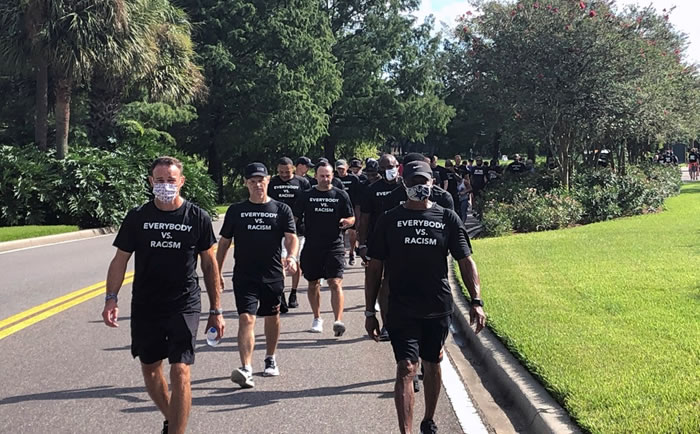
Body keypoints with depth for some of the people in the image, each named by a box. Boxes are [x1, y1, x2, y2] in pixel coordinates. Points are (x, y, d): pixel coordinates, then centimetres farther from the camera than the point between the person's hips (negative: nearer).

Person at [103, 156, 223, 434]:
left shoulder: (198, 218, -2)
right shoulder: (137, 217, 0)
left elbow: (210, 265, 4)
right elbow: (120, 260, 5)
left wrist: (216, 310, 3)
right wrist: (111, 298, -9)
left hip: (184, 306, -3)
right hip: (145, 307, 3)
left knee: (180, 372, -12)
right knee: (150, 368, 14)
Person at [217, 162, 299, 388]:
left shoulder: (281, 209, 3)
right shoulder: (236, 210, 5)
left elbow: (291, 238, -6)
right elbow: (224, 242, 10)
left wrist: (291, 256, -26)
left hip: (273, 275, 1)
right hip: (244, 276, -1)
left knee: (272, 317, 15)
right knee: (246, 319, -14)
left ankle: (271, 360, 35)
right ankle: (246, 369, -20)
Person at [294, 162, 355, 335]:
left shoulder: (341, 195, 5)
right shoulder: (306, 196, 6)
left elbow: (352, 218, 10)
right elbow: (295, 219, 10)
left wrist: (346, 222, -14)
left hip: (335, 246, -2)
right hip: (312, 247, 2)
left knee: (335, 283, -14)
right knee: (313, 283, 13)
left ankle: (338, 320, -21)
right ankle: (317, 319, 29)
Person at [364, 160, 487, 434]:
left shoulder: (447, 218, 3)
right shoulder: (390, 220, 0)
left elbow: (466, 261, 3)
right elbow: (375, 267, 2)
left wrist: (476, 301, -8)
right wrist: (370, 311, -1)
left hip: (438, 308, 2)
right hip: (402, 309, -2)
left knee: (432, 365, 15)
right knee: (406, 368, -11)